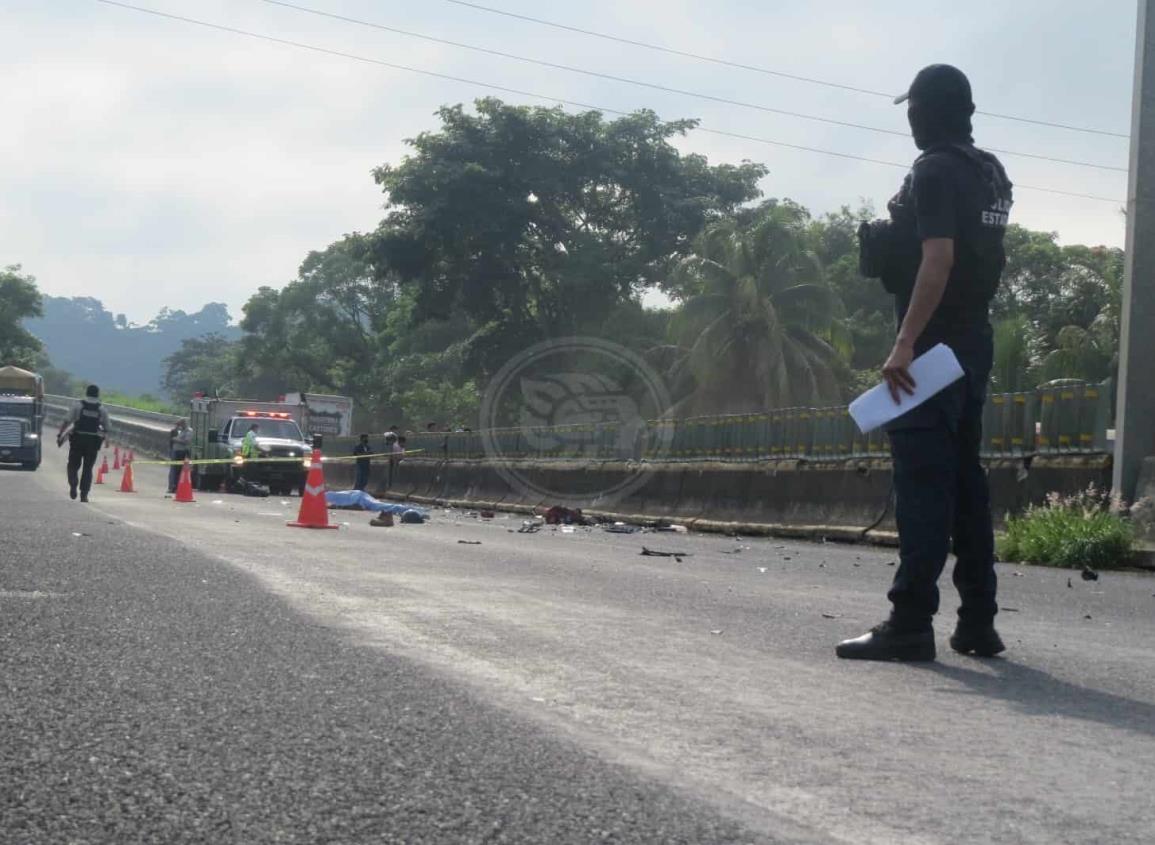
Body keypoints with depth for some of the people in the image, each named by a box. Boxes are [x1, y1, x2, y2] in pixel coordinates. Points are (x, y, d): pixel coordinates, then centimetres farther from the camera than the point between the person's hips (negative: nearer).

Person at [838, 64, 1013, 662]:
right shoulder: (990, 173, 14)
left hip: (933, 346, -9)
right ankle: (978, 623, 14)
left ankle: (910, 624, -9)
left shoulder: (934, 171, -12)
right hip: (975, 343, 9)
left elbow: (938, 260, -22)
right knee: (965, 482, 11)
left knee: (922, 485, -9)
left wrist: (905, 343, -25)